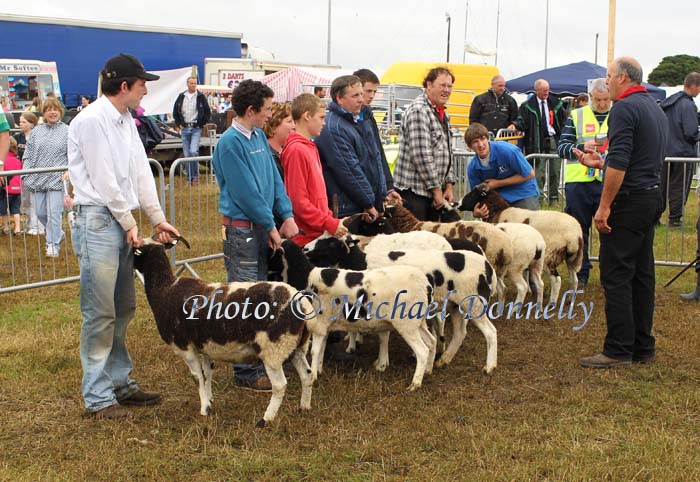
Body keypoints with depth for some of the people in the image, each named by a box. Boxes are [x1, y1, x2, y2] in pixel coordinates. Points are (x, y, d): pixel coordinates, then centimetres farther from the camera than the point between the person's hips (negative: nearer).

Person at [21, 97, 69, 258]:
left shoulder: (67, 131, 2)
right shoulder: (36, 131, 11)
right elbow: (28, 154, 12)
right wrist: (25, 175, 3)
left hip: (56, 179, -4)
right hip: (37, 178, 4)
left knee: (54, 213, -6)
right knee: (40, 213, 9)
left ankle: (53, 245, 5)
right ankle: (58, 233, 32)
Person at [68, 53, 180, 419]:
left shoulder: (125, 121, 14)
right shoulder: (91, 121, -14)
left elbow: (141, 173, 15)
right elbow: (104, 180, -14)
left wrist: (158, 219, 12)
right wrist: (129, 223, -7)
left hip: (122, 222, 9)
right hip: (98, 221, -9)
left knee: (123, 310, 14)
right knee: (101, 313, -5)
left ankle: (120, 382, 25)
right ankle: (98, 397, 3)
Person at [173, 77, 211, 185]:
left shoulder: (201, 97, 0)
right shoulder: (181, 97, 7)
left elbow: (208, 113, 4)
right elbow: (175, 112, 16)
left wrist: (201, 124, -1)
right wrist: (178, 124, 7)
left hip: (196, 128, -3)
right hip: (184, 128, 3)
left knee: (193, 152, -18)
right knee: (186, 154, 5)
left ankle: (195, 176, -3)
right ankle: (189, 178, 13)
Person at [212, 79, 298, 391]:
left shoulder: (259, 136, 9)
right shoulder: (230, 143, -16)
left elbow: (274, 178, 10)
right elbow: (246, 192, -16)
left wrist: (286, 216, 0)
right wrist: (271, 227, -10)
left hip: (262, 227, 9)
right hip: (241, 229, -9)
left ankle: (260, 358, 27)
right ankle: (246, 373, 2)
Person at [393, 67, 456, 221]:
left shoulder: (442, 114, 17)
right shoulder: (418, 110, -14)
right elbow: (421, 155, -20)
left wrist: (449, 185, 11)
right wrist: (436, 189, -16)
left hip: (434, 191, 9)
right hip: (414, 190, -9)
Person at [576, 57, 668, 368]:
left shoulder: (624, 108, -13)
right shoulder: (656, 109, 16)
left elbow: (619, 163, -21)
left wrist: (604, 207, -19)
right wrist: (600, 163, 25)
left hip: (628, 200, -9)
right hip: (652, 197, 9)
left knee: (616, 276, -5)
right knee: (642, 274, 12)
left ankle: (619, 350, -3)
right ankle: (643, 347, 17)